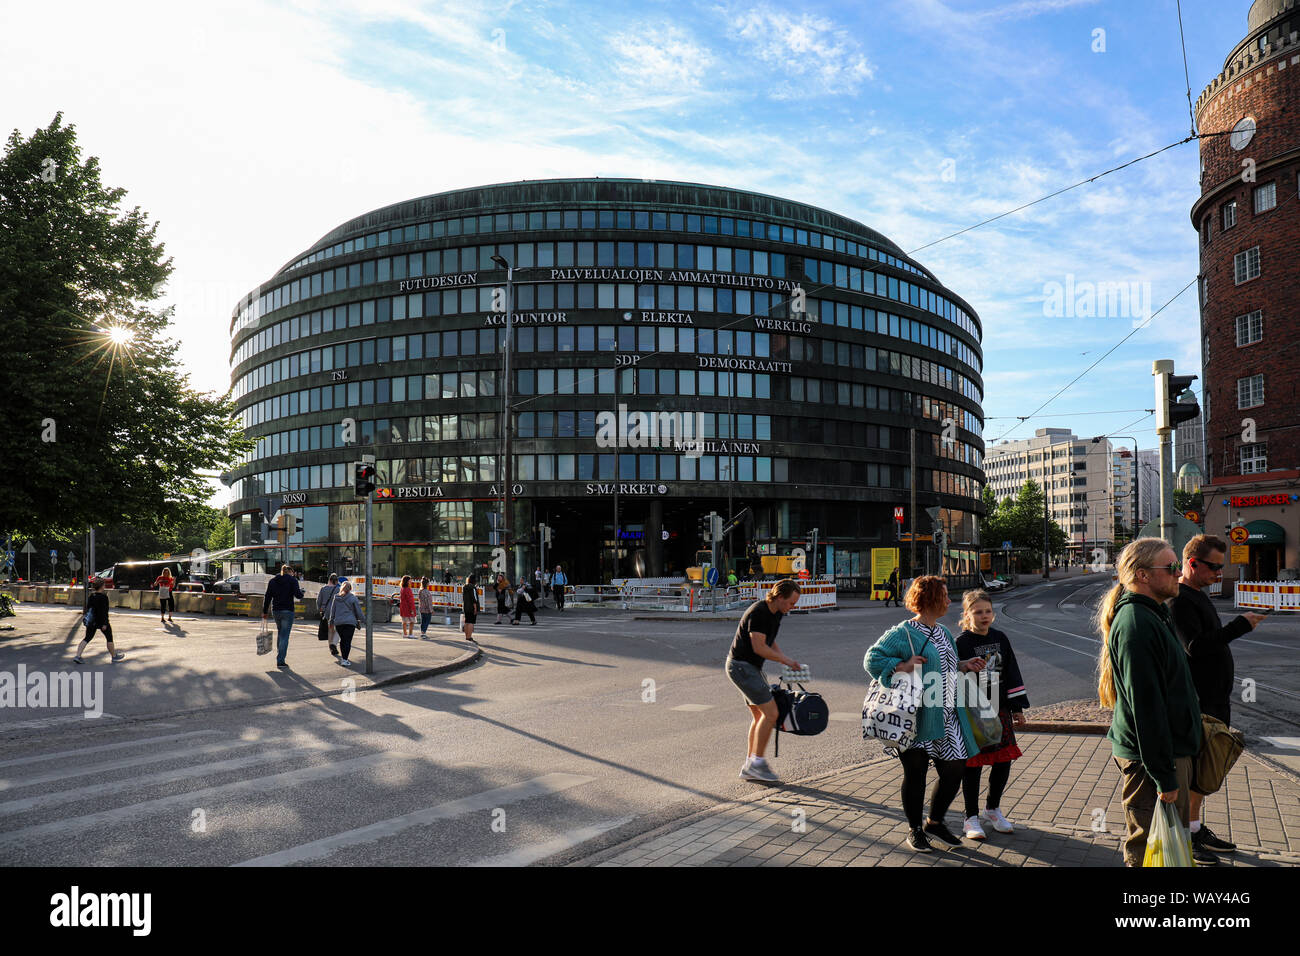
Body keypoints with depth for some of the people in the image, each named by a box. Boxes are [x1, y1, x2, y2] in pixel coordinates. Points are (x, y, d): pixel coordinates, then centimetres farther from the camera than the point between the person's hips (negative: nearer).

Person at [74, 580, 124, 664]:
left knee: (87, 638, 7)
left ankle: (78, 656, -6)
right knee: (109, 638, 8)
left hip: (91, 620, 7)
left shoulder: (91, 596, 6)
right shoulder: (103, 597, -16)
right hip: (101, 621, -7)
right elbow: (104, 611, -21)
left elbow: (89, 608, 16)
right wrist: (104, 624, -21)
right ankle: (114, 657, 18)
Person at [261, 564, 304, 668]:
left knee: (280, 634, 20)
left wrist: (264, 612, 11)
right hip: (287, 611, -5)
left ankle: (279, 657, 23)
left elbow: (267, 597, 9)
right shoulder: (292, 580, -3)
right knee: (284, 636, -2)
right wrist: (301, 590, 9)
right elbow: (298, 595, -13)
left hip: (276, 611, 5)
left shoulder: (272, 581, 11)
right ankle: (280, 661, -5)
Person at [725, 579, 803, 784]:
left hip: (751, 667, 10)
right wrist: (785, 660, -14)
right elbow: (759, 647, -24)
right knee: (770, 712, -12)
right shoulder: (758, 612, -20)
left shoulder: (776, 614, 10)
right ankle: (757, 761, -4)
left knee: (759, 715, 10)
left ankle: (749, 767, 16)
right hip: (741, 666, -10)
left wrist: (787, 659, 6)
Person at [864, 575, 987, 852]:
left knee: (954, 770, 9)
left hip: (947, 718, 7)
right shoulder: (903, 633, -11)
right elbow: (872, 659, -13)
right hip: (916, 718, -7)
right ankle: (914, 830, 22)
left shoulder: (943, 632, 15)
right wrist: (901, 665, -22)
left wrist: (963, 665, 9)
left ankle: (935, 822, 30)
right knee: (915, 772, 4)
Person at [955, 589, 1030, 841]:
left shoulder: (1000, 639, 6)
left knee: (1003, 762, 10)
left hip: (999, 710, 5)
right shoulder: (961, 643, -10)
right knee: (973, 766, 2)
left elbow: (1012, 674, 12)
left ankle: (993, 809, 31)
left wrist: (1017, 707, 10)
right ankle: (972, 818, 17)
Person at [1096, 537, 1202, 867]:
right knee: (1148, 853, -1)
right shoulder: (1136, 623, -22)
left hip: (1172, 751, 11)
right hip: (1149, 758, -11)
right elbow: (1145, 705, -25)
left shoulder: (1153, 615, 13)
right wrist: (1164, 776, -24)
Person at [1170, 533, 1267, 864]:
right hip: (1198, 703, -10)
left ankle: (1197, 830, 29)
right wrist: (1240, 625, -25)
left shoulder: (1197, 596, 15)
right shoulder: (1180, 600, -18)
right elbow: (1195, 646, -28)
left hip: (1215, 700, 10)